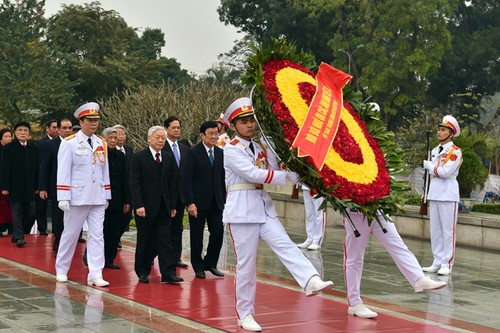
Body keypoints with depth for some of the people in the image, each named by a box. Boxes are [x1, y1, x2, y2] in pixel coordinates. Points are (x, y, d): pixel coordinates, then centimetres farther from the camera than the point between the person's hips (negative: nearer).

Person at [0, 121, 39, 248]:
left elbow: (37, 169, 9)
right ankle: (19, 237, 4)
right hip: (15, 188, -4)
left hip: (29, 188, 4)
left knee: (30, 214, 4)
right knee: (17, 213, -1)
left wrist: (36, 186, 6)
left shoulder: (34, 148, 8)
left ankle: (17, 234, 20)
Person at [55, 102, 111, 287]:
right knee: (70, 234, 6)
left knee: (97, 235, -1)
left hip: (98, 199, 4)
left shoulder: (102, 144, 10)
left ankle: (95, 275, -2)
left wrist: (106, 195, 13)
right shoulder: (69, 143, -4)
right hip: (77, 197, -4)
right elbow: (63, 172, -7)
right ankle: (61, 270, 22)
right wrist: (63, 197, -12)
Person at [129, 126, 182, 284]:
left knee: (165, 240, -1)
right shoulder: (139, 157, -3)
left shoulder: (169, 158, 10)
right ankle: (143, 272, 17)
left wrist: (173, 205, 7)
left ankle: (168, 274, -3)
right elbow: (135, 183, -8)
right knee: (145, 241, 5)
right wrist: (138, 205, -15)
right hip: (146, 206, -3)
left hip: (164, 207, 3)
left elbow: (173, 183, 12)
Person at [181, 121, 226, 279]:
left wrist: (224, 200, 9)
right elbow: (186, 180, -11)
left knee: (218, 232, -1)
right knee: (197, 236, 5)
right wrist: (189, 203, -16)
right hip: (198, 202, -4)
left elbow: (222, 178, 14)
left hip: (215, 202, 5)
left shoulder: (220, 153, 9)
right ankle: (198, 267, 18)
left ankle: (210, 263, 17)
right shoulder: (193, 153, -8)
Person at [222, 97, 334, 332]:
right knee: (246, 264, 0)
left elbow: (275, 170, 6)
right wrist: (288, 176, -18)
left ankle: (311, 281, -35)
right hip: (242, 210, -6)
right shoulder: (231, 150, -7)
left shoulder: (261, 148, 14)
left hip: (264, 207, 6)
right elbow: (253, 174, -18)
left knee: (285, 246, -16)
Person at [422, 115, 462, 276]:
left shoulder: (455, 151, -6)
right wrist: (439, 170, -4)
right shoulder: (435, 151, 15)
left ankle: (447, 264, -1)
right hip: (434, 194, 7)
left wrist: (428, 165, -4)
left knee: (448, 231, -4)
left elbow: (446, 172, -15)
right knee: (435, 230, 8)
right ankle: (437, 263, 14)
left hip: (448, 195, -7)